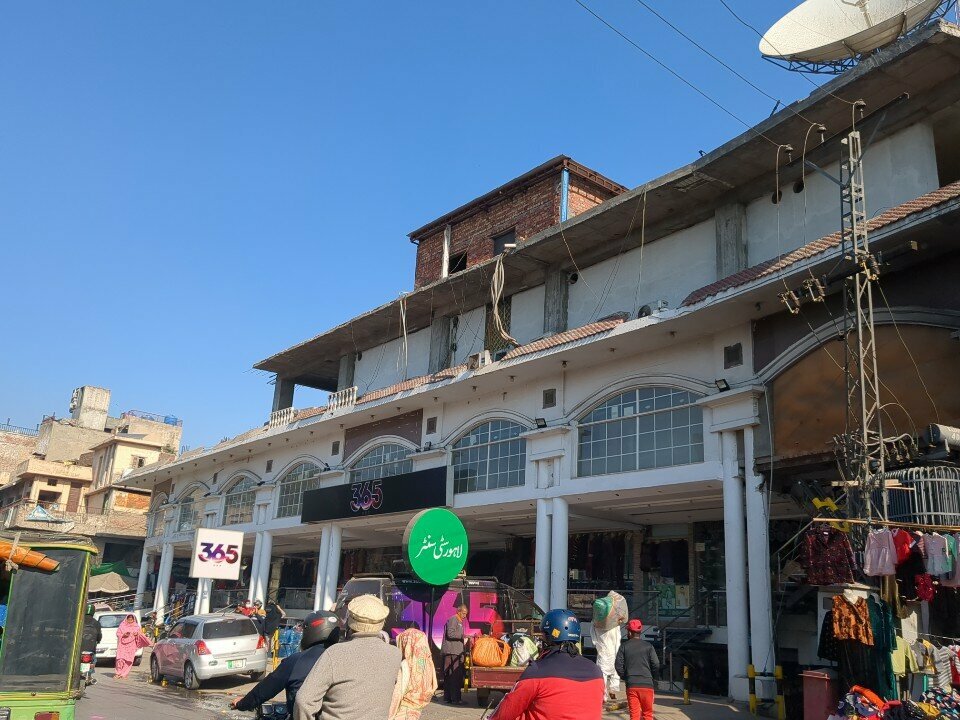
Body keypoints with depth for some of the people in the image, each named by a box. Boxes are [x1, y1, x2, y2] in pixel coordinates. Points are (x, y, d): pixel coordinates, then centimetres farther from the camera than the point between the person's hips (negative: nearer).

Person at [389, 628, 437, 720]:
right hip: (417, 709, 6)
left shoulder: (406, 664, -17)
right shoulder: (427, 663, 0)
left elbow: (400, 690, -17)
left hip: (405, 709, -6)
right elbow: (432, 688, 5)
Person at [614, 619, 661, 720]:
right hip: (647, 684, 0)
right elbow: (656, 665, -2)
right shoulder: (648, 646, 3)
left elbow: (618, 665, -2)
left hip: (631, 685, 0)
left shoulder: (624, 646, 3)